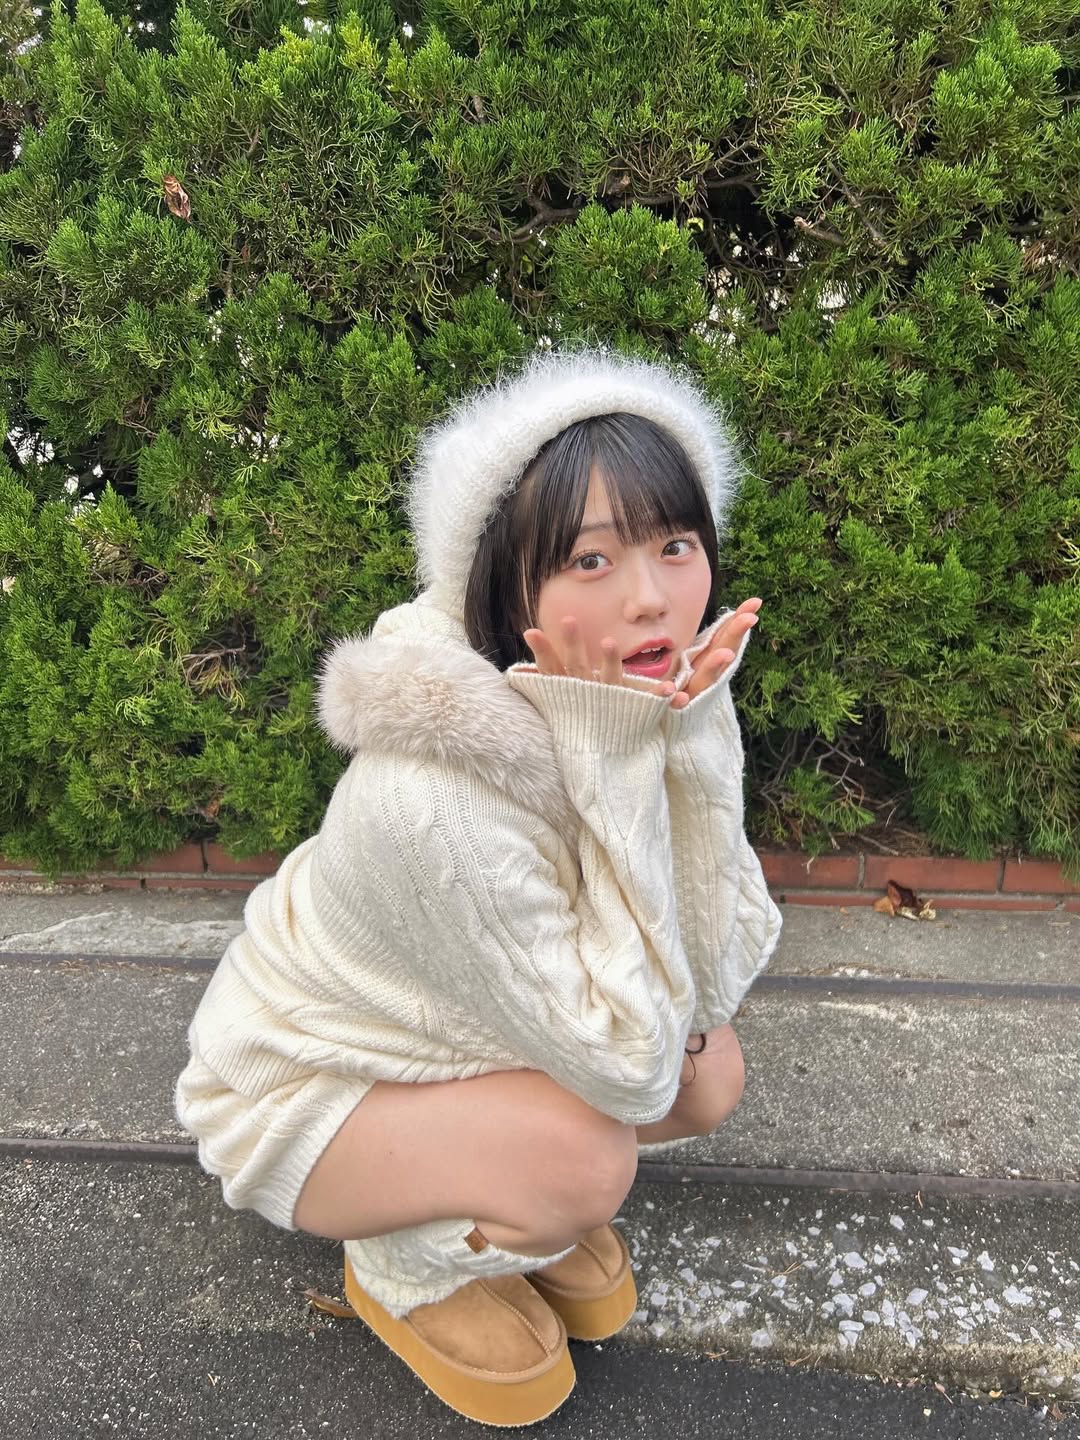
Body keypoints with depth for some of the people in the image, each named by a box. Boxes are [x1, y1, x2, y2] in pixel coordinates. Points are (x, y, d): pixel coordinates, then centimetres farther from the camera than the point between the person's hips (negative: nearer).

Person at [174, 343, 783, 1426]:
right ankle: (403, 1266, 5)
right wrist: (617, 774, -37)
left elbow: (712, 977, -17)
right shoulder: (431, 796, -39)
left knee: (710, 1073, -10)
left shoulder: (651, 694, -17)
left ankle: (511, 1183, 16)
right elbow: (627, 1067, -31)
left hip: (453, 1045, 6)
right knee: (585, 1155, -28)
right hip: (298, 1093, -5)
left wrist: (693, 746, -31)